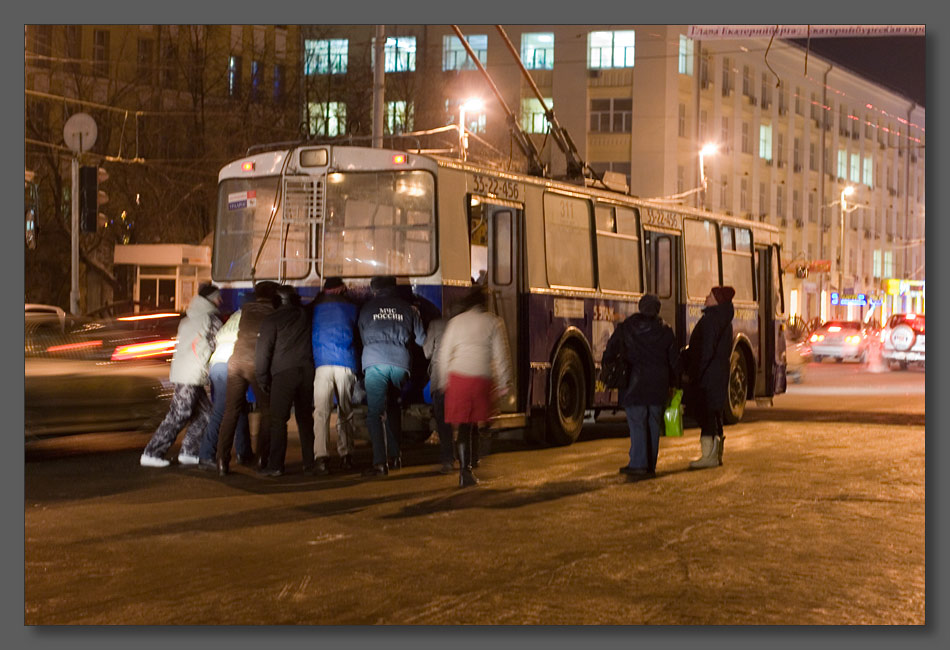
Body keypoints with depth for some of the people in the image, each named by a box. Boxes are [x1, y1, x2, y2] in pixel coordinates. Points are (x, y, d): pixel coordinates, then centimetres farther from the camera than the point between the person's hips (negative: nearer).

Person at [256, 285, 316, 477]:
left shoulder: (272, 320, -2)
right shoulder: (306, 315, 10)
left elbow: (263, 351, -3)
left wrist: (262, 379, 3)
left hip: (284, 372, -4)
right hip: (307, 369, 4)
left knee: (278, 419, -4)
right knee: (305, 418, 12)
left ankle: (275, 465, -10)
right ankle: (309, 461, 13)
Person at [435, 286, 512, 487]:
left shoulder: (456, 321, 7)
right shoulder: (493, 323, 3)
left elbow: (444, 352, 8)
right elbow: (501, 355, 2)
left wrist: (444, 380, 17)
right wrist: (504, 383, 8)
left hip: (458, 378, 1)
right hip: (483, 379, -1)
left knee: (462, 426, 1)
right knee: (480, 423, 10)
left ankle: (465, 469, -6)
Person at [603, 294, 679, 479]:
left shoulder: (625, 328, 0)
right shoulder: (665, 331, 4)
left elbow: (609, 352, 3)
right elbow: (674, 360, 7)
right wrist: (673, 384, 14)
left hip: (635, 384, -2)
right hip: (658, 385, 2)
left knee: (637, 424, -2)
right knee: (654, 425, 9)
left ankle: (638, 464, -8)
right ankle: (650, 466, 13)